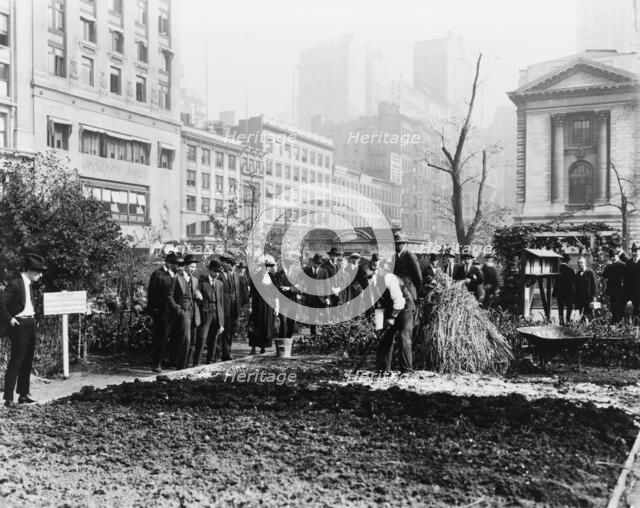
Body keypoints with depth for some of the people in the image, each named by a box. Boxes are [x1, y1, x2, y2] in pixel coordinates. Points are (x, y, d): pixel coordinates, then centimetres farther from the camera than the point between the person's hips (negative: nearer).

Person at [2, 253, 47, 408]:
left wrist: (36, 314, 12)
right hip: (19, 325, -8)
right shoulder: (15, 284, -12)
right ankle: (8, 398, -3)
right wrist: (9, 319, -18)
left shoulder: (33, 285, 12)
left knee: (27, 362, 13)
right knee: (15, 362, -7)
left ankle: (24, 394, 22)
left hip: (31, 324, 8)